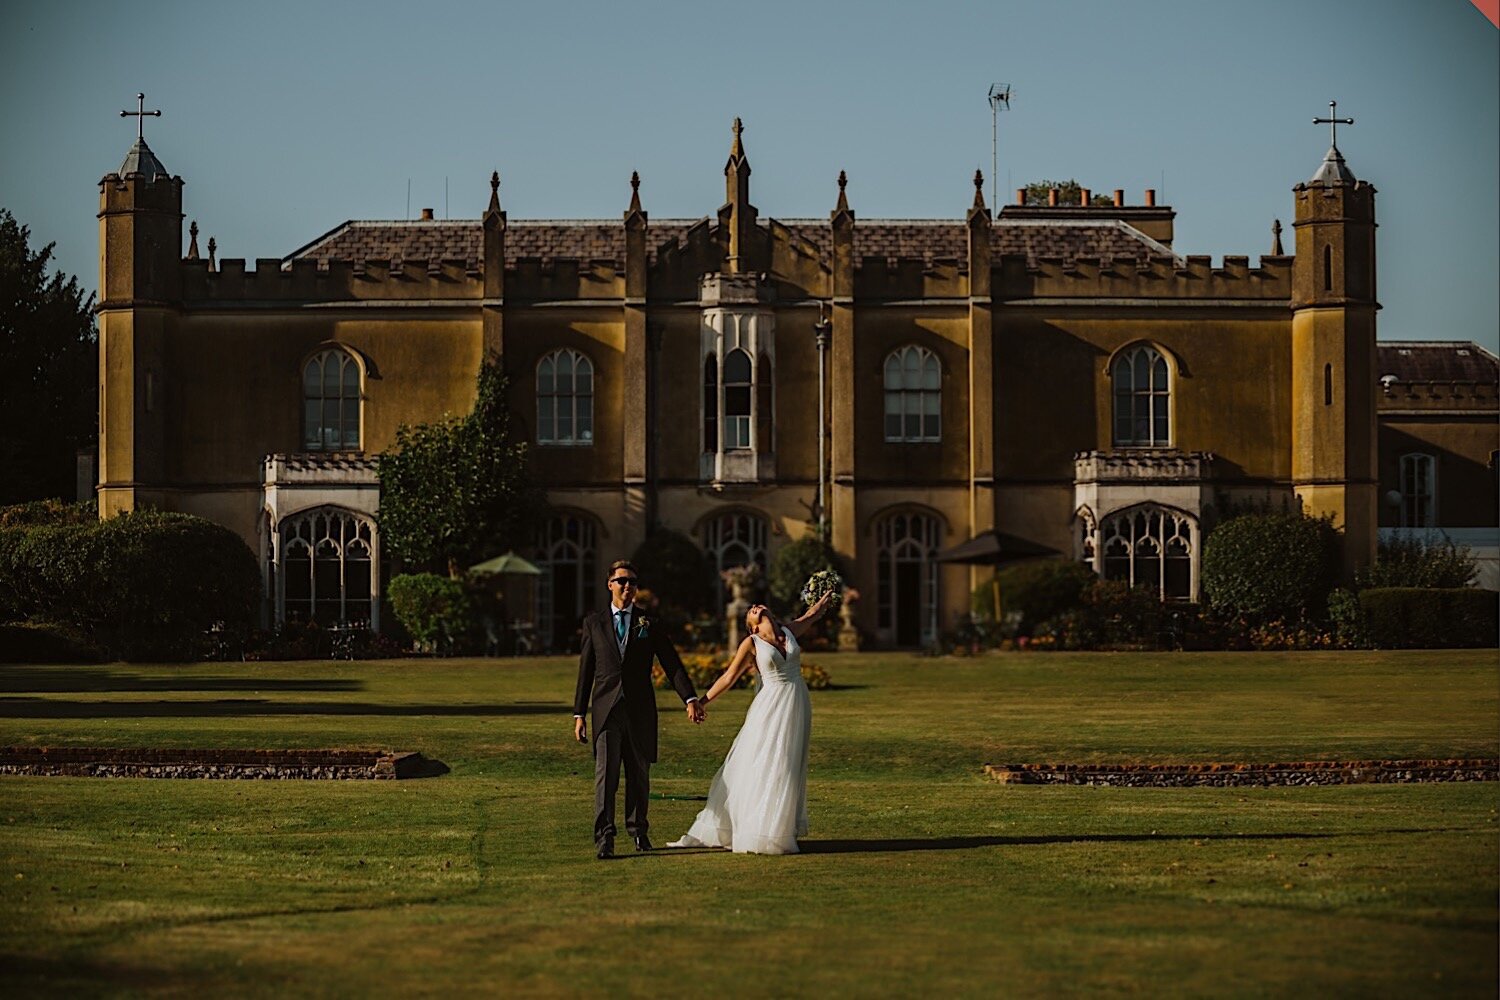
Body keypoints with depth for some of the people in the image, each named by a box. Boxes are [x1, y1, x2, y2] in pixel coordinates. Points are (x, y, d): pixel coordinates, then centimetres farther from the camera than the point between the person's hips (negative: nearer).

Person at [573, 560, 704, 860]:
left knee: (639, 773, 10)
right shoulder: (594, 623, 8)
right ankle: (604, 838, -12)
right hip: (606, 708, -1)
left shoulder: (649, 624, 7)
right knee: (606, 773, -9)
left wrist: (690, 698, -11)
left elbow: (672, 663, 2)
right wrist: (579, 714, 5)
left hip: (640, 710, 1)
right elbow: (585, 671, 9)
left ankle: (637, 830, 26)